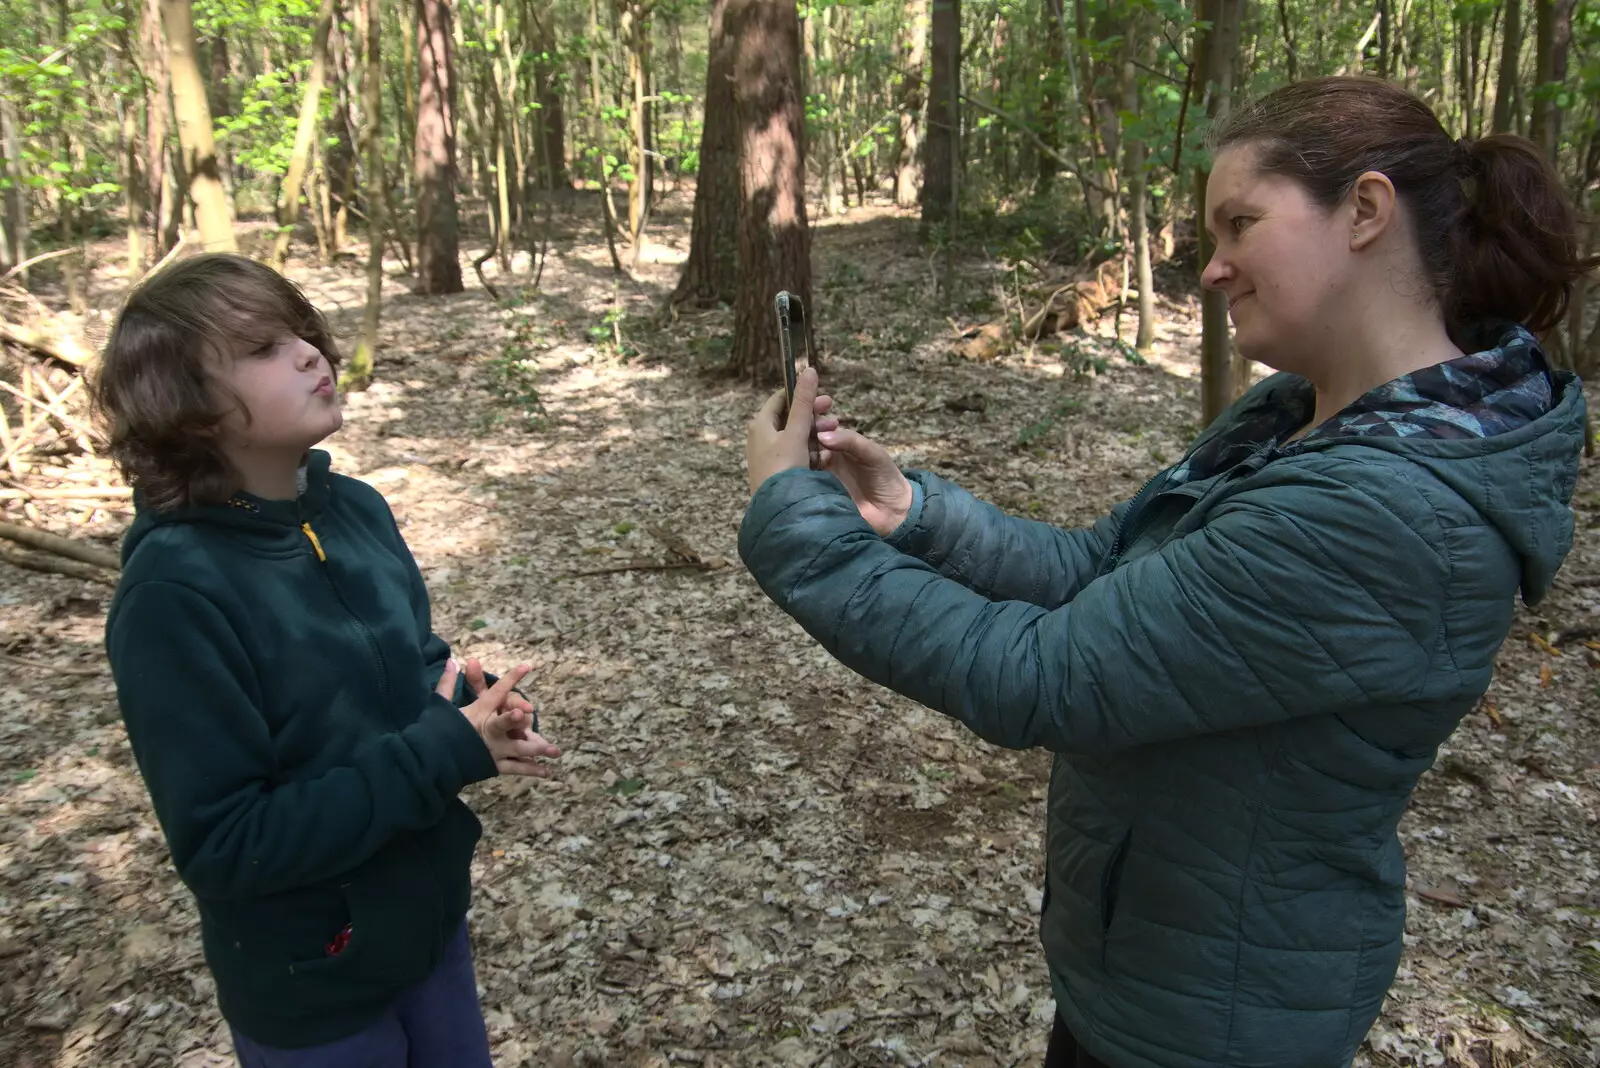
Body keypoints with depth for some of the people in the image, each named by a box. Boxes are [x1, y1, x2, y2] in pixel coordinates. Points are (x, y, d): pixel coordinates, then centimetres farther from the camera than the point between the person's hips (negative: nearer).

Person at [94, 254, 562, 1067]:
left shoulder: (356, 508, -5)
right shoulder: (174, 592, -25)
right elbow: (222, 845, -24)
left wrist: (475, 703, -14)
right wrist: (445, 753, -28)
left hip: (428, 916, 6)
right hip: (309, 986, -6)